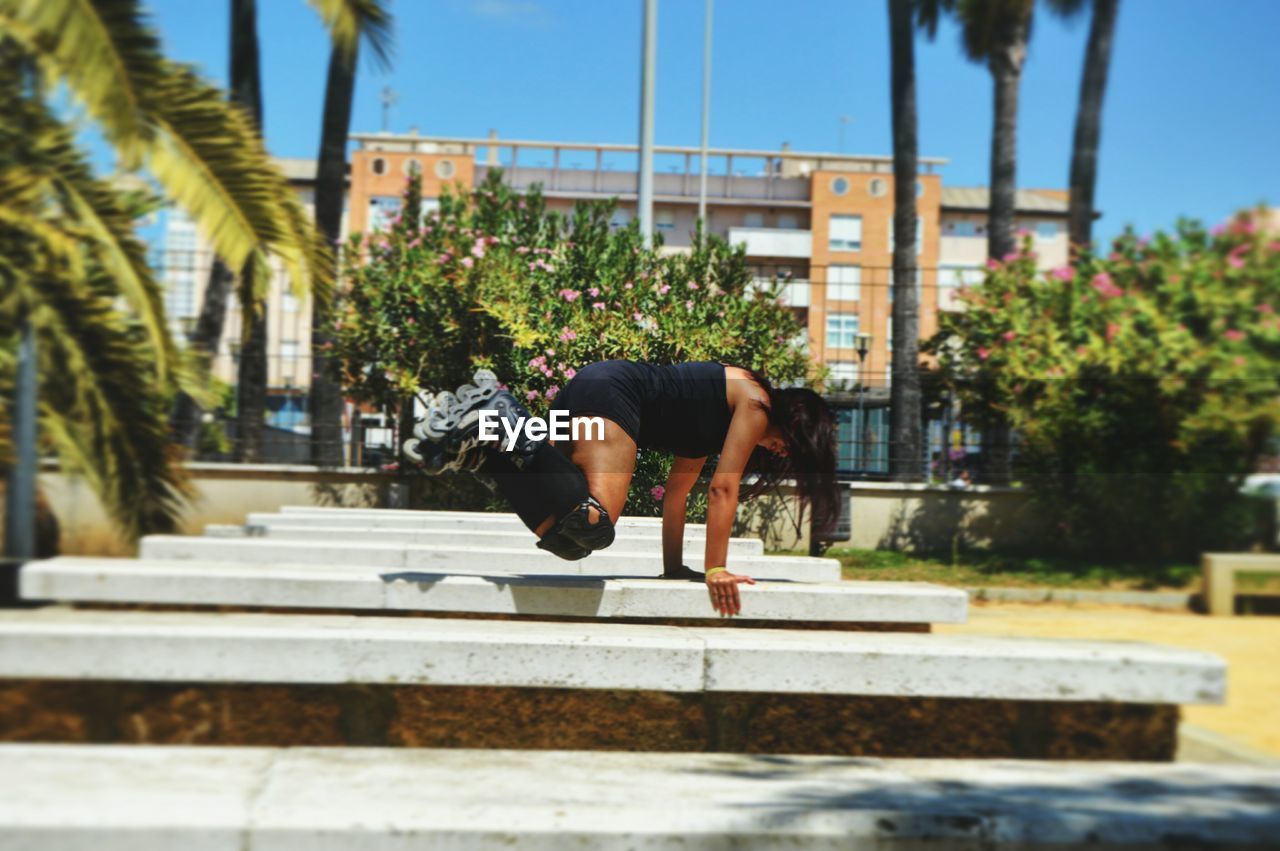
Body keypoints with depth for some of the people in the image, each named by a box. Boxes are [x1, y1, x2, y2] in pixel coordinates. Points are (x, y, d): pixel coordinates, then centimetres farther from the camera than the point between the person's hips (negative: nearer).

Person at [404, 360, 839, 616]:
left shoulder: (716, 424, 29)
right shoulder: (756, 404, 3)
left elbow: (676, 490, 27)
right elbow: (722, 489, -5)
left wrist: (674, 568, 26)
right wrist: (715, 569, -4)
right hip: (611, 392, -10)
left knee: (568, 538, -4)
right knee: (592, 526, -27)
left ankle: (474, 444, -7)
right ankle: (503, 421, -23)